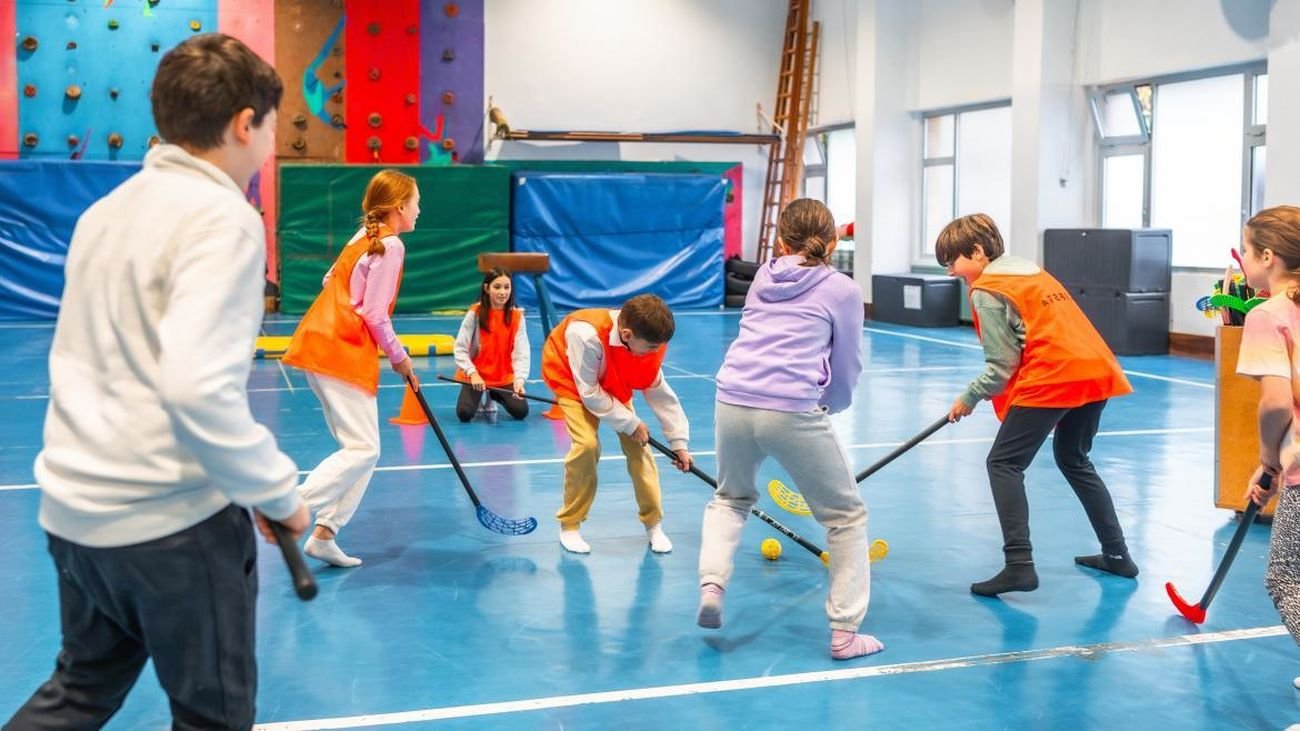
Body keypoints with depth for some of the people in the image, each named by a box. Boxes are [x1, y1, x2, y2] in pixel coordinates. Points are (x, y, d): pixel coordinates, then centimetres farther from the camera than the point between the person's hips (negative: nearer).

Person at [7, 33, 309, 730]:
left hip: (73, 508, 8)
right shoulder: (224, 218, -16)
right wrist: (277, 492, -16)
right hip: (171, 518, -8)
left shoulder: (106, 209, 11)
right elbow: (197, 387, -28)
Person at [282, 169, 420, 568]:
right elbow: (375, 313, -13)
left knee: (361, 448, 11)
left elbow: (330, 281, 22)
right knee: (364, 450, -9)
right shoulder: (390, 244, -10)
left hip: (320, 345, 10)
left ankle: (324, 534, 8)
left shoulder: (363, 237, 18)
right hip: (344, 354, -10)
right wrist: (398, 356, -3)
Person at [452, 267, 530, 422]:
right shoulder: (475, 313, -13)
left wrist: (519, 380, -30)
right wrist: (473, 373, -26)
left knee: (521, 411, -13)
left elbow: (522, 353, -13)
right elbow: (460, 349, -13)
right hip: (476, 376, -2)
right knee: (465, 413, -22)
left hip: (505, 378, 2)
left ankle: (493, 396, 20)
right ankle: (481, 397, 16)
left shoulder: (517, 316, -7)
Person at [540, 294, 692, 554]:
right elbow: (589, 393, -31)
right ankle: (569, 526, -5)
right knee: (587, 444, -23)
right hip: (573, 382, -5)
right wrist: (630, 423, -25)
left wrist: (678, 441, -10)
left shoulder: (650, 343, -24)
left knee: (637, 445, -6)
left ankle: (653, 525, 10)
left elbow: (659, 391, -11)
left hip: (614, 385, 5)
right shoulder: (586, 335, -42)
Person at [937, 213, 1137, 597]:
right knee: (1074, 459, 26)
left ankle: (1019, 565, -13)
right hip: (1096, 371, 9)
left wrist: (968, 398, 8)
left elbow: (1001, 366, -6)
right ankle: (1117, 554, 30)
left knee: (1004, 463, -3)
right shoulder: (1030, 269, 23)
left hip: (1052, 379, -9)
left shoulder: (986, 291, -4)